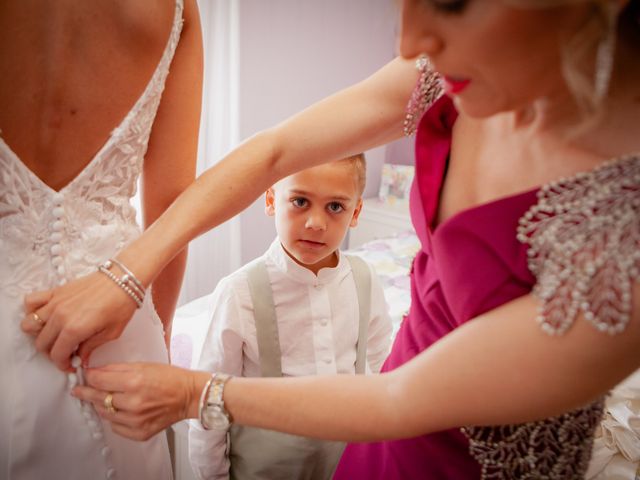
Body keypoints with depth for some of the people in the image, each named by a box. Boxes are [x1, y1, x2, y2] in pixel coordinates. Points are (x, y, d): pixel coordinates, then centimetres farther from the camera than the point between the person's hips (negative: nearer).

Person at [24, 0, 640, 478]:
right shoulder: (453, 77, -19)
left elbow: (404, 401, -28)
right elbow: (274, 151, -12)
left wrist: (198, 395, -18)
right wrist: (125, 272, -17)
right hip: (408, 400, 5)